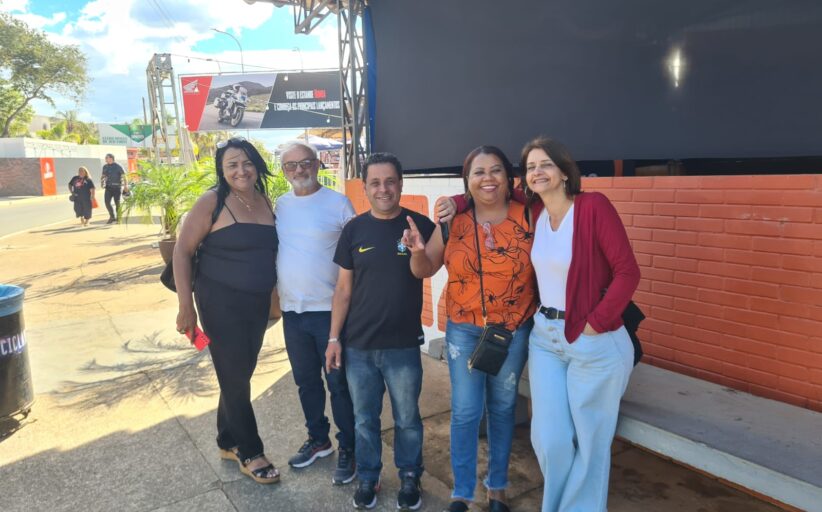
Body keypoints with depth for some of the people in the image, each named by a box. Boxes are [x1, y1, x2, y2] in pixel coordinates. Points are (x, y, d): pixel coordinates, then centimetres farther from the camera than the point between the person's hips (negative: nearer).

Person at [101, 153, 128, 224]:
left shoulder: (117, 166, -3)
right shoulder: (105, 167, 13)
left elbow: (123, 176, -6)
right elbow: (103, 176, 24)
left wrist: (125, 186, -14)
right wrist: (102, 183, 9)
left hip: (116, 187, -5)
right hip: (108, 187, 5)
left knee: (117, 203, 0)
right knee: (107, 202, -4)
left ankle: (118, 218, 11)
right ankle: (112, 217, 9)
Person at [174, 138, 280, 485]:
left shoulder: (265, 202, 4)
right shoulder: (212, 202, -13)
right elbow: (182, 251, -11)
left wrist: (275, 294, 11)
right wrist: (186, 307, -14)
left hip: (258, 303, 6)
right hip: (221, 303, -6)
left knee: (241, 374, 18)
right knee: (234, 377, 6)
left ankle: (228, 443, 38)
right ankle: (250, 453, 24)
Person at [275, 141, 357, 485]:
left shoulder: (338, 203, -7)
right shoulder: (279, 206, 7)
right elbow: (271, 249, 14)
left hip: (330, 309, -5)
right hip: (292, 310, 5)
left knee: (339, 383, 5)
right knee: (306, 380, 18)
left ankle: (348, 449, 22)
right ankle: (318, 439, 37)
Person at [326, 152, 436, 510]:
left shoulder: (420, 226, -5)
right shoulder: (354, 229, 0)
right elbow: (344, 288, 4)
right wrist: (334, 337, 1)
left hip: (403, 345, -1)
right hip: (358, 346, 2)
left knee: (407, 419, 13)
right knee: (364, 418, 15)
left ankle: (409, 478, 35)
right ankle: (367, 478, 36)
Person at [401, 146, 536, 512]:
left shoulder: (528, 217, -8)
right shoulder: (454, 221, -7)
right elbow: (424, 271, -1)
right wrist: (417, 251, -22)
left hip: (515, 328, 1)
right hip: (464, 329, 0)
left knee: (502, 407, 15)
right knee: (465, 411, 3)